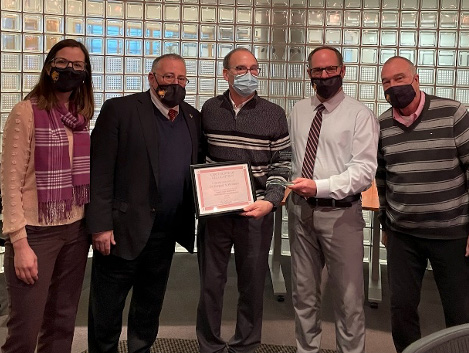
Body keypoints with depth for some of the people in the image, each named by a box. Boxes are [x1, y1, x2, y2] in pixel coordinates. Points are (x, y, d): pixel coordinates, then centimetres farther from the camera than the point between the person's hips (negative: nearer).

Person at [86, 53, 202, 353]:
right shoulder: (119, 110, -7)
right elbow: (100, 171, -11)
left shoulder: (193, 118, 8)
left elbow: (197, 169, 13)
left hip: (166, 234, 5)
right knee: (106, 309, 10)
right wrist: (101, 225, -16)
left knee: (150, 305, 21)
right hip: (124, 230, -5)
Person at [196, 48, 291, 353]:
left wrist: (269, 202, -13)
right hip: (213, 210, 2)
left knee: (252, 283, 9)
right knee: (211, 281, 10)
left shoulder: (274, 115, 0)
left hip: (256, 212, -1)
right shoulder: (209, 109, 5)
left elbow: (282, 164, 0)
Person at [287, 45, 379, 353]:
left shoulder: (360, 115, -7)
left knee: (348, 298, 5)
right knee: (303, 293, 17)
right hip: (300, 209, 5)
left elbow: (364, 171, -15)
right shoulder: (298, 111, 9)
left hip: (340, 213, -5)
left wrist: (319, 187, -26)